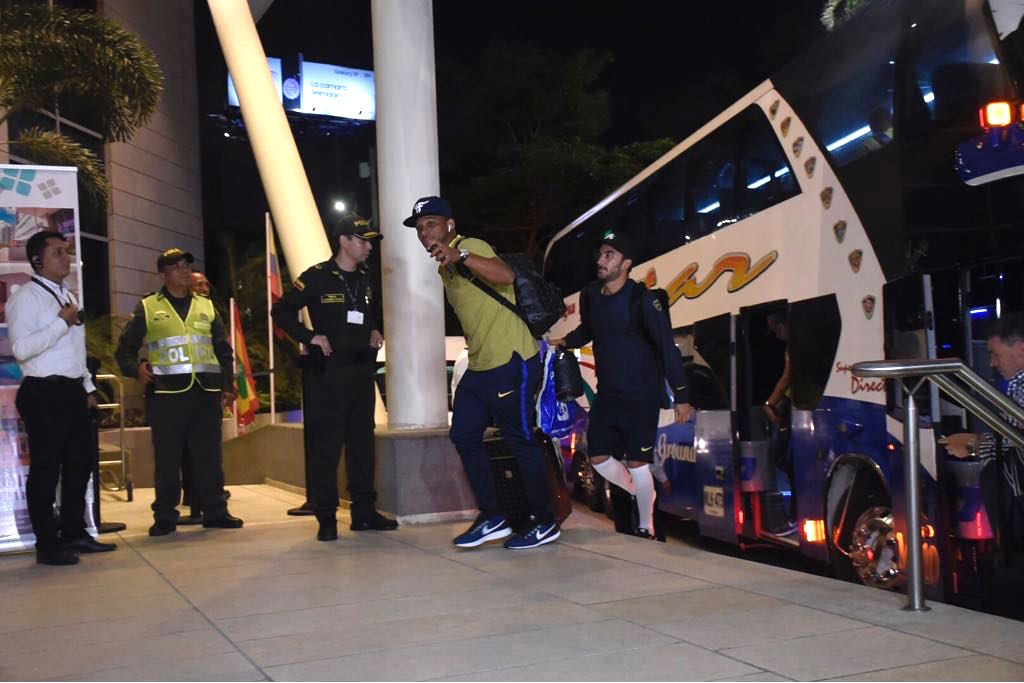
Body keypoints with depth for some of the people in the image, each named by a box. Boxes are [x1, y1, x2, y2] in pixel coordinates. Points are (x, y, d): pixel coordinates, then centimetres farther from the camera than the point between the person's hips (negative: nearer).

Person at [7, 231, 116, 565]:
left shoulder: (68, 296, 18)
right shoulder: (25, 298, -9)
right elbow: (21, 348, -22)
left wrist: (88, 387, 20)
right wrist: (62, 322, -19)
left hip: (73, 391, 9)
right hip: (44, 393, -9)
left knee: (79, 463, 14)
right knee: (46, 468, -2)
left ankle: (74, 533, 26)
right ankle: (46, 544, 7)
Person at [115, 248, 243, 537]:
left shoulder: (206, 306, 16)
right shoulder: (148, 307, 7)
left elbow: (223, 349, 17)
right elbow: (125, 347, 7)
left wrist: (228, 385, 10)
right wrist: (135, 368, -12)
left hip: (206, 391, 3)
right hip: (166, 392, -3)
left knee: (209, 454, 5)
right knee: (167, 457, 1)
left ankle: (215, 511, 14)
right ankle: (164, 517, 10)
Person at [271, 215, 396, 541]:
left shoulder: (365, 279, 13)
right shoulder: (317, 277, -7)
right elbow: (281, 311, -6)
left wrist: (374, 331, 13)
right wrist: (310, 337, -13)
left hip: (362, 370, 7)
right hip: (329, 371, -6)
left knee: (362, 442, 10)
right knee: (326, 444, -4)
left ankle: (363, 511, 17)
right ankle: (326, 518, 2)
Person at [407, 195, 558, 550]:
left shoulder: (470, 247, -11)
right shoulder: (445, 268, 17)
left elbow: (505, 276, -31)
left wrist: (459, 256, -40)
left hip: (511, 362, -10)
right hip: (479, 366, 10)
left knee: (520, 441, -2)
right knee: (464, 435, 9)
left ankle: (545, 523, 11)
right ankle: (491, 518, 17)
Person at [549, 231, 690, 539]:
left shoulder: (642, 300, -18)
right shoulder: (590, 295, -1)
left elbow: (667, 347, -15)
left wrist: (681, 395, -16)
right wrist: (566, 341, 3)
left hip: (642, 395, -6)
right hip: (607, 394, 6)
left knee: (636, 462, -4)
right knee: (599, 458, 7)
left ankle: (646, 527, 15)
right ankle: (640, 494, 34)